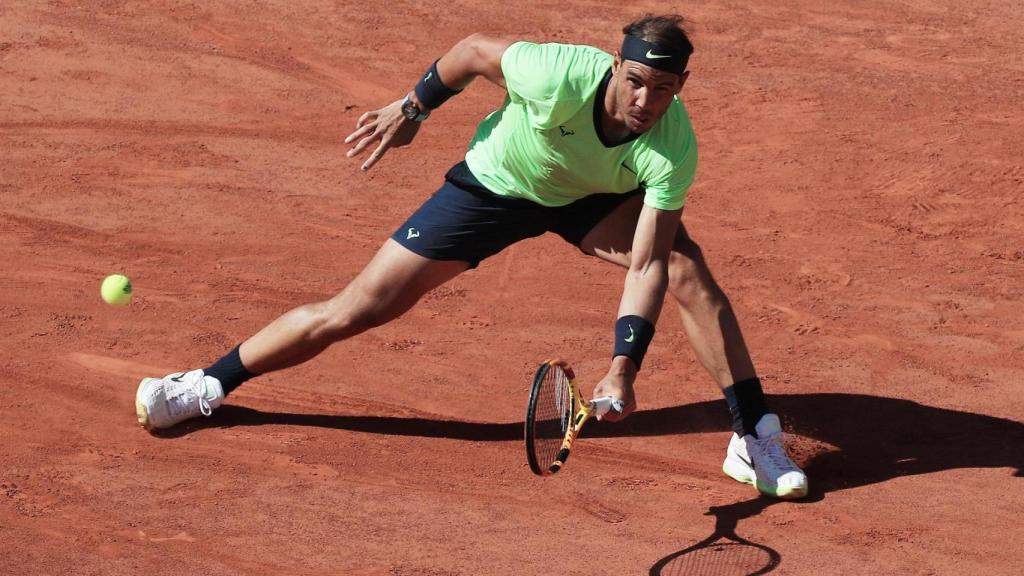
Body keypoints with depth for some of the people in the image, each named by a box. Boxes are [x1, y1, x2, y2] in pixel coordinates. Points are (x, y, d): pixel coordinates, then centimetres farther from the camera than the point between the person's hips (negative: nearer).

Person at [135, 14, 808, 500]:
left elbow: (645, 265, -32)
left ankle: (755, 436, -9)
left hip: (592, 199, 2)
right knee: (358, 308, -4)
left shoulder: (672, 150, -32)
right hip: (493, 183, -2)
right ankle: (209, 384, 13)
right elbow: (474, 49, -18)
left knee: (687, 268, -23)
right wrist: (412, 108, -6)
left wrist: (623, 367, -41)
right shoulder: (559, 76, -39)